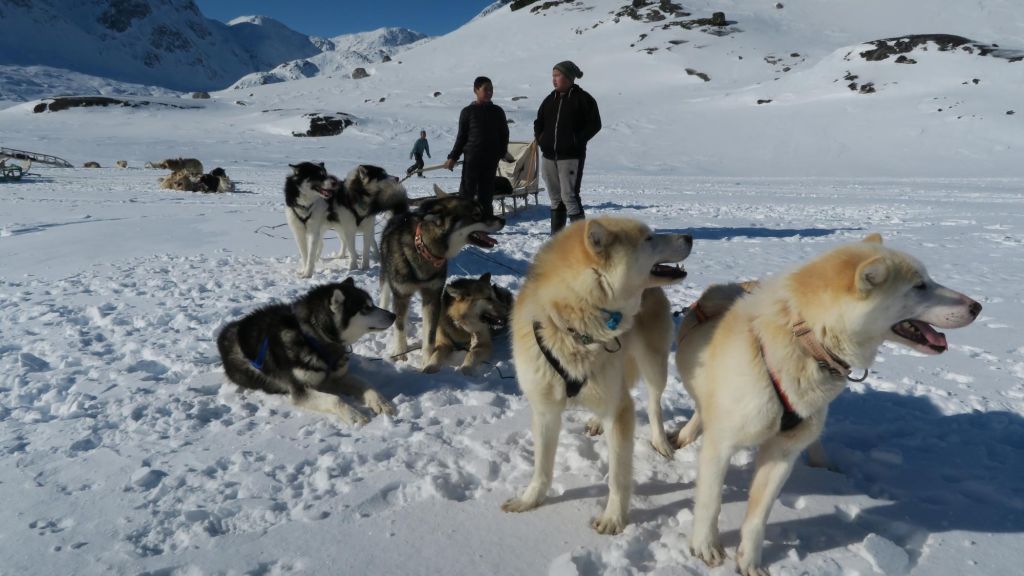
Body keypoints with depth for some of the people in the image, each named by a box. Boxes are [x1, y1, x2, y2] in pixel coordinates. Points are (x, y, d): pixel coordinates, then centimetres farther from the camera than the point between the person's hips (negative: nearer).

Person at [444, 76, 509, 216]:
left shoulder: (497, 111, 9)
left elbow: (504, 134, 13)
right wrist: (453, 157, 1)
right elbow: (461, 136, 5)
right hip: (472, 157, -2)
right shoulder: (468, 111, 3)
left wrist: (501, 152, 0)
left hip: (491, 158, 2)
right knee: (466, 191, -4)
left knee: (486, 193, 7)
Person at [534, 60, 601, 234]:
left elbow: (594, 124, -6)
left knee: (569, 196, -12)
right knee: (555, 197, 12)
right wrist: (540, 138, 9)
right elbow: (539, 122, 25)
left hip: (571, 156, -7)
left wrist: (576, 140, -11)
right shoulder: (550, 99, 15)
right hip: (549, 156, 7)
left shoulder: (583, 99, -3)